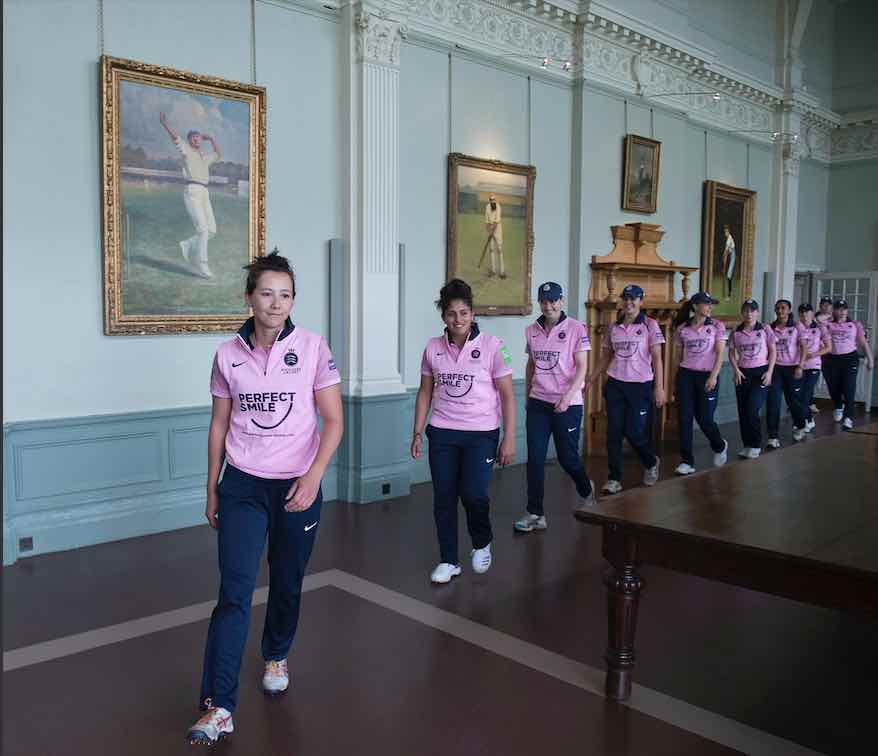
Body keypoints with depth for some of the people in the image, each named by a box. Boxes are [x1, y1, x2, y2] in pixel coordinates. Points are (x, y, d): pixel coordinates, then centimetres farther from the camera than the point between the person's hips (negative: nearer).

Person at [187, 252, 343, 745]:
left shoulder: (313, 348, -7)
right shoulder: (228, 355, -1)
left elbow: (333, 421, -7)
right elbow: (219, 425, 8)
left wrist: (313, 476, -19)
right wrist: (212, 489, 10)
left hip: (297, 486, 0)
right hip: (242, 485, 0)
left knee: (287, 581, 15)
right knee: (234, 591, -6)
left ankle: (277, 656, 42)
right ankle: (219, 709, -1)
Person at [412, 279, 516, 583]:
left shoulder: (492, 346, -7)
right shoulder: (433, 348, 3)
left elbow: (507, 395, -5)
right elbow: (425, 393, 10)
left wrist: (509, 439, -8)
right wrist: (417, 433, 6)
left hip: (481, 433, -3)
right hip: (442, 433, 3)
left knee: (473, 493, -10)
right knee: (443, 497, 4)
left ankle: (482, 544, 20)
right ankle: (448, 561, 20)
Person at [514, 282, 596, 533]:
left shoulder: (575, 329, -7)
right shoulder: (531, 331, 6)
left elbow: (582, 367, -10)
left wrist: (567, 396, -21)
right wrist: (527, 396, 18)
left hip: (567, 404, -4)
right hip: (538, 403, 4)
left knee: (567, 456, 6)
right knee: (535, 459, -1)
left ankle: (586, 491, 38)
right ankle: (535, 514, 6)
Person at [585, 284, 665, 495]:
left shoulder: (650, 325, -3)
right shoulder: (613, 327, 8)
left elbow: (657, 358, -6)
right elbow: (606, 356, 15)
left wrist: (659, 387, -12)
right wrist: (591, 379, 10)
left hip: (640, 385, -4)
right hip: (615, 384, 4)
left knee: (634, 431, -3)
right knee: (614, 432, 0)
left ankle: (651, 463, 28)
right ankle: (614, 479, 8)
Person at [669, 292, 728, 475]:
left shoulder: (717, 326, 1)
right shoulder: (682, 329, 6)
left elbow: (719, 354, -4)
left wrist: (713, 376, -16)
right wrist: (673, 384, 11)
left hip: (708, 376, -2)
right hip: (686, 375, 2)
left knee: (704, 418, -1)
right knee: (684, 419, -3)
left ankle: (720, 446, 31)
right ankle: (687, 462, 4)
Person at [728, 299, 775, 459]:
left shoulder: (765, 330, -1)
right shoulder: (736, 332, 3)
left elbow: (773, 351, 2)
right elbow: (731, 352, 9)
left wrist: (769, 372, -6)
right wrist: (736, 369, -5)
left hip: (760, 372, -3)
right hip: (742, 373, 3)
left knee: (752, 410, -12)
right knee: (743, 412, 4)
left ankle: (756, 446, 3)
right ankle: (747, 445, 18)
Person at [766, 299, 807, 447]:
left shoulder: (796, 327, -1)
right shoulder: (771, 328, 4)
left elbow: (803, 348, -3)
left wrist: (800, 366, -12)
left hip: (792, 368, -1)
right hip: (775, 367, 1)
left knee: (793, 399, 9)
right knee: (773, 401, -8)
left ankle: (799, 427, 38)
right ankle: (773, 436, -6)